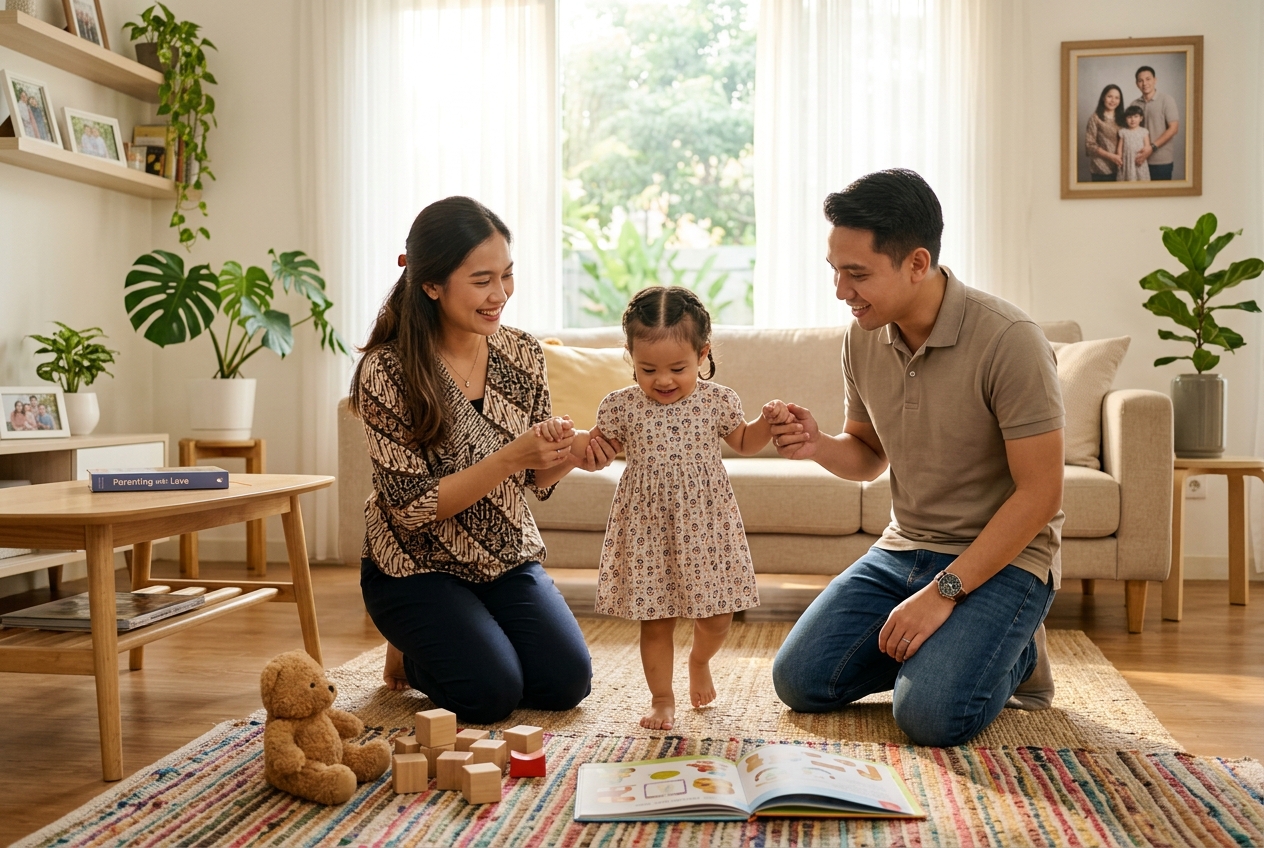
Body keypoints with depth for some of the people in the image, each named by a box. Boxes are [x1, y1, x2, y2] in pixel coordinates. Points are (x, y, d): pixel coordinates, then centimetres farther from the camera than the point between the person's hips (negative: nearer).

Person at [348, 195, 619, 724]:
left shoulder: (521, 354, -5)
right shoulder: (388, 371, -19)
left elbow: (535, 481, 3)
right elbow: (411, 507, -21)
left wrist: (574, 455, -20)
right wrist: (509, 457, -31)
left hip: (509, 560, 5)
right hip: (419, 568, -4)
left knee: (566, 682, -11)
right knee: (490, 694, -21)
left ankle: (439, 643, 19)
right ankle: (412, 650, 13)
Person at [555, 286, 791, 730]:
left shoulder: (717, 400, -2)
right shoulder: (621, 406, -5)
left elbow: (744, 443, 15)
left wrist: (767, 421, -3)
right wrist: (571, 439, -15)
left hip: (705, 525, 1)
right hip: (647, 529, -1)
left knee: (717, 617, 9)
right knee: (655, 621, 5)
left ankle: (699, 661, 42)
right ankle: (662, 698, 25)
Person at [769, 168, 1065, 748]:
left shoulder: (1008, 341, -22)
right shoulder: (863, 336, -1)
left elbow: (1039, 494, -20)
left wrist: (943, 591, -23)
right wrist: (819, 447, -11)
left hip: (1002, 556, -6)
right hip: (903, 547, 6)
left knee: (931, 714, -25)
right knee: (799, 680, -4)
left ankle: (1014, 652, 7)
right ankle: (930, 647, 18)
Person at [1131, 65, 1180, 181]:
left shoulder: (1167, 100, -2)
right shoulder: (1135, 104, 9)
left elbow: (1173, 128, -8)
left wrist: (1152, 148, -18)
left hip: (1162, 160, -3)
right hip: (1141, 159, 3)